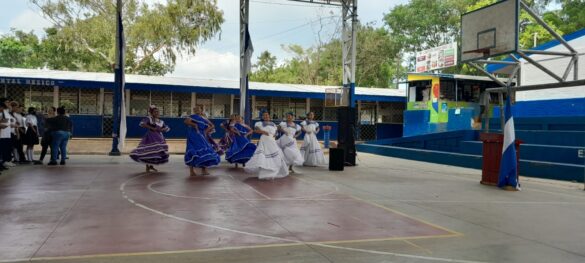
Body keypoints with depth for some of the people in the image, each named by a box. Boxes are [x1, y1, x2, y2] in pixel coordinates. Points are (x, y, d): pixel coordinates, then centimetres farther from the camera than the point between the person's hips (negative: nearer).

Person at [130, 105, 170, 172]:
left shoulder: (161, 121, 13)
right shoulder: (148, 119, -4)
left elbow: (167, 128, 13)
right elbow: (142, 124, -18)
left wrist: (161, 129, -9)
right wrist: (152, 128, -21)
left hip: (159, 138, 6)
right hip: (150, 137, -6)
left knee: (156, 152, 5)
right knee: (148, 152, -10)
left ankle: (151, 166, 20)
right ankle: (147, 167, 3)